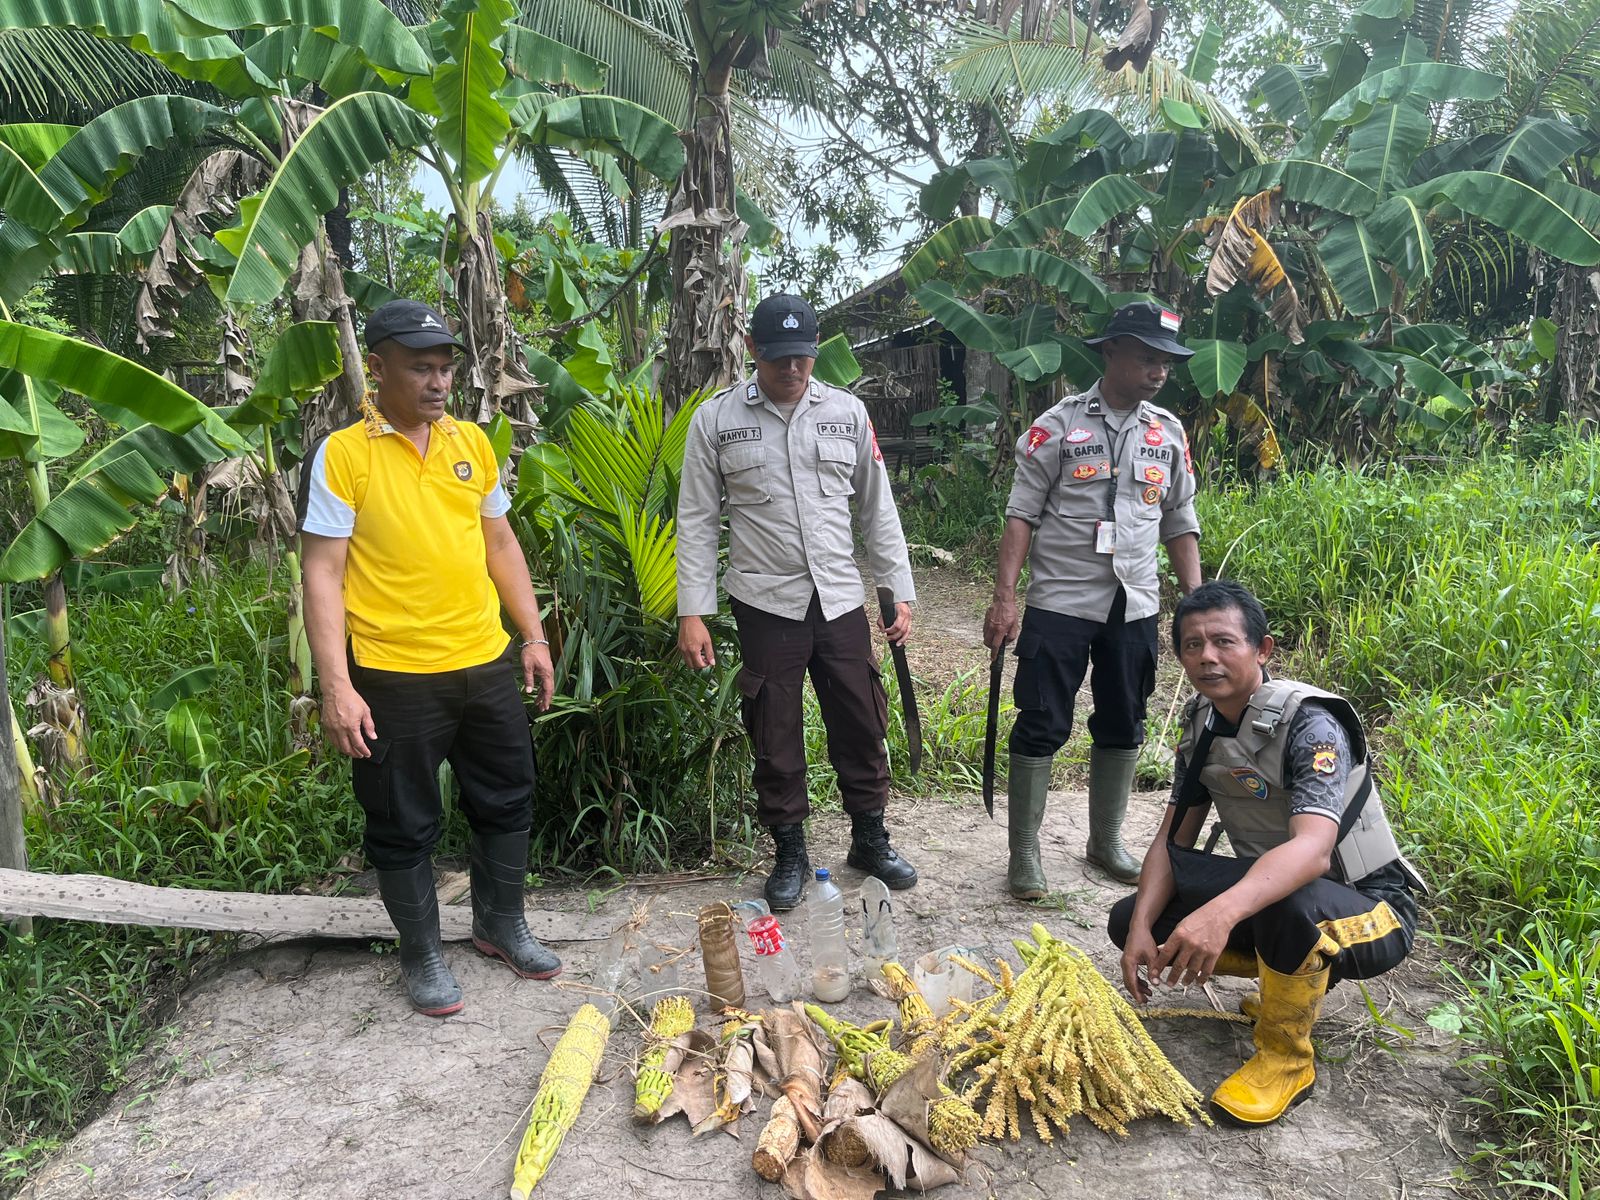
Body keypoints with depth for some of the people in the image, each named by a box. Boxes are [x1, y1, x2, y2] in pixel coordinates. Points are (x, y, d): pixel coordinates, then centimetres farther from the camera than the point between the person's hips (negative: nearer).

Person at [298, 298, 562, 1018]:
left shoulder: (471, 441, 7)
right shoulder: (342, 454, -8)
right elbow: (323, 572, -10)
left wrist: (534, 637, 11)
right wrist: (336, 685, -16)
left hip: (487, 664, 5)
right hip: (394, 678, -5)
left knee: (507, 801, 17)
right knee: (404, 827, 9)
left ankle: (501, 925, 38)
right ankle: (422, 954, 30)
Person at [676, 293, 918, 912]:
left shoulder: (847, 412, 4)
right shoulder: (715, 419, -2)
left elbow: (877, 508, 9)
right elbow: (697, 520, -1)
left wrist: (900, 592, 6)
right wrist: (692, 611, -6)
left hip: (841, 599, 2)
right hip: (765, 603, -2)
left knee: (862, 725, 10)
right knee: (775, 738, 7)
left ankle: (870, 839, 30)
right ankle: (790, 853, 25)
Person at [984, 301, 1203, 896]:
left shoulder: (1169, 432, 9)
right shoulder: (1058, 425, -5)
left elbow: (1180, 523, 13)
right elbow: (1022, 513, -6)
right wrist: (1004, 597, -14)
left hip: (1134, 605, 5)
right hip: (1059, 601, -5)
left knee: (1122, 726, 14)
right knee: (1042, 726, -1)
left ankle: (1106, 841, 31)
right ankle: (1024, 853, 12)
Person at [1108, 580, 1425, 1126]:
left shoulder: (1310, 724, -25)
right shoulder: (1202, 721, -2)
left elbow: (1313, 850, -41)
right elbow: (1173, 837, -4)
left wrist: (1223, 911, -58)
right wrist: (1142, 928, -21)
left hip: (1368, 910, -7)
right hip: (1265, 890, 7)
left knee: (1289, 904, -41)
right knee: (1128, 918, -6)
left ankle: (1287, 1057, -12)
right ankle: (1292, 979, 11)